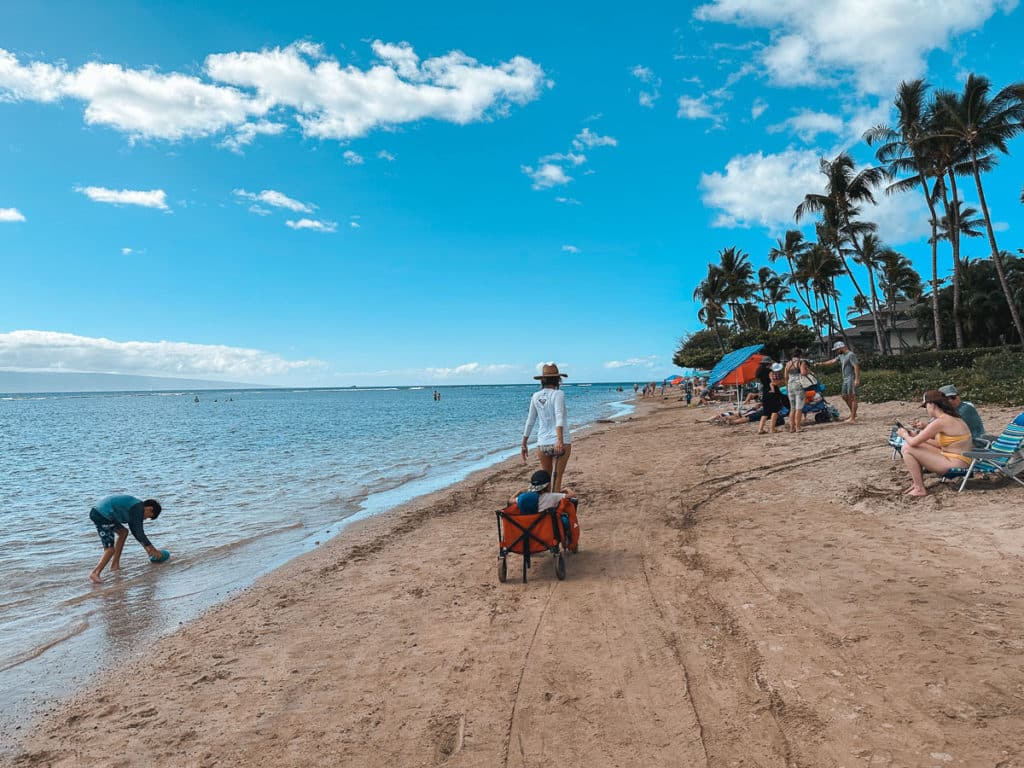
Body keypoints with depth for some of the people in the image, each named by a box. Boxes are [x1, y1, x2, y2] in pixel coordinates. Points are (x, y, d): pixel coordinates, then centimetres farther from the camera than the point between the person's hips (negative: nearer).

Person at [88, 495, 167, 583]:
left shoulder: (134, 507, 19)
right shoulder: (139, 508, -9)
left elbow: (135, 530, 29)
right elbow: (139, 533, -9)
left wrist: (146, 547, 32)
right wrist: (154, 550, 0)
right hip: (102, 516, -11)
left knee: (123, 532, 22)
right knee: (110, 550, -8)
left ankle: (115, 565, 21)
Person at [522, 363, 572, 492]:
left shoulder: (535, 396, 5)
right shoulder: (558, 394, -7)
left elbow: (529, 422, 9)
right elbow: (559, 417, -21)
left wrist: (524, 444, 16)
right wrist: (560, 440, -30)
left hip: (543, 444, 4)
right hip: (562, 442, -3)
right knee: (558, 477, 6)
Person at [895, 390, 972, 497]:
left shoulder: (940, 422, -19)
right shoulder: (952, 418, 10)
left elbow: (913, 442, -16)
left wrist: (904, 434, 5)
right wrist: (916, 435, 15)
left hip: (954, 464, -10)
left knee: (907, 448, -10)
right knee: (919, 446, 16)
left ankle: (920, 489, -3)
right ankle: (917, 482, 16)